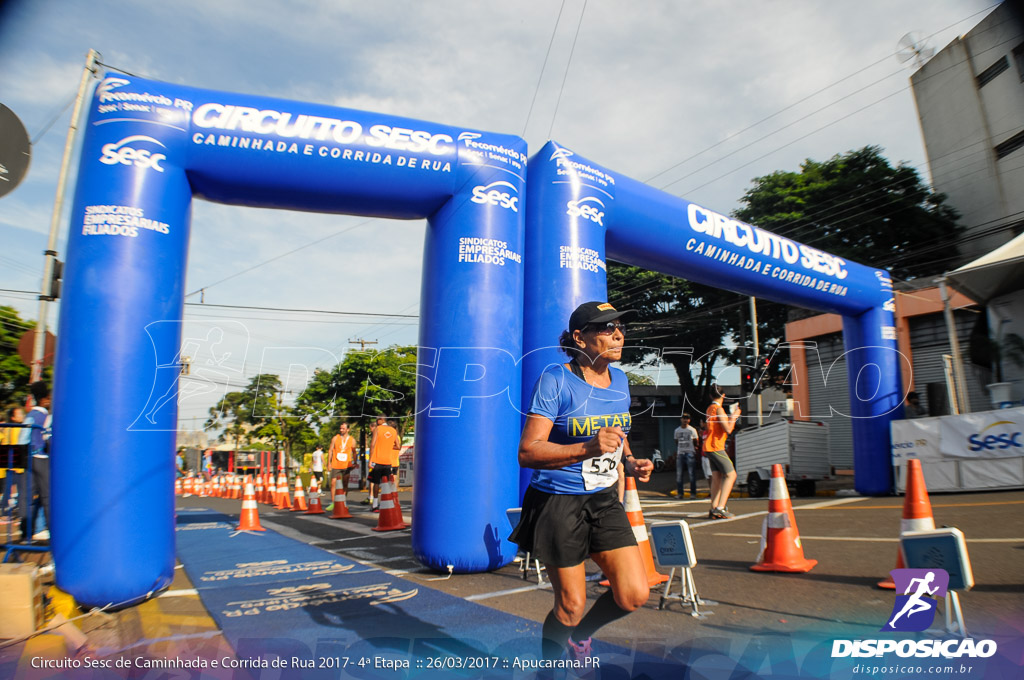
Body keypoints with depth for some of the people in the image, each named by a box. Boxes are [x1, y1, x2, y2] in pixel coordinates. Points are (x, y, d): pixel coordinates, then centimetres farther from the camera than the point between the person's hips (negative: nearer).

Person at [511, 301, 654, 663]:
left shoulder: (619, 380, 6)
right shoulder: (555, 380, -15)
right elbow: (527, 452, -20)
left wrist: (631, 463, 0)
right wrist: (588, 448, -32)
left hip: (605, 500, 6)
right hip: (558, 502, -6)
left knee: (635, 595, 0)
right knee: (571, 607, 4)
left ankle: (580, 634, 32)